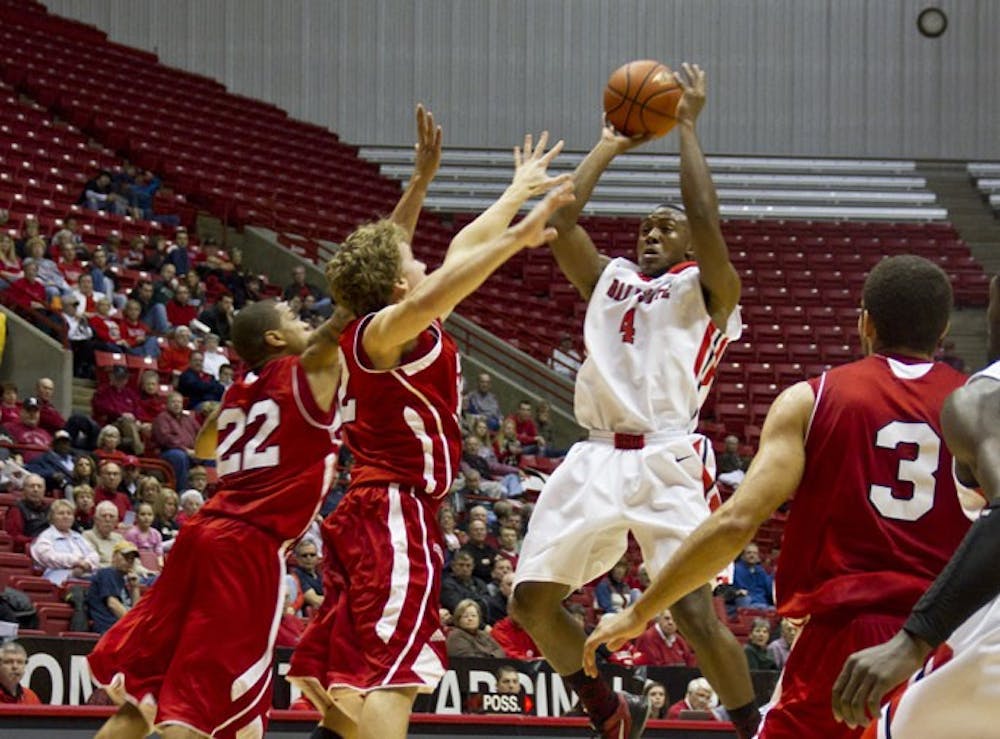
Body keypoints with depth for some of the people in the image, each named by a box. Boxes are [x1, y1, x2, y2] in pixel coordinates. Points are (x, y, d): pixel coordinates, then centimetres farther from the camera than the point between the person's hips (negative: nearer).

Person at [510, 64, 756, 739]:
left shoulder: (708, 290, 6)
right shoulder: (610, 280, 22)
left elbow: (706, 221, -11)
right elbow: (559, 220, 12)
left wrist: (687, 127, -2)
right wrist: (611, 147, 18)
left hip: (668, 461, -6)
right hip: (597, 458, 7)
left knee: (696, 612, -18)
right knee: (532, 601, 5)